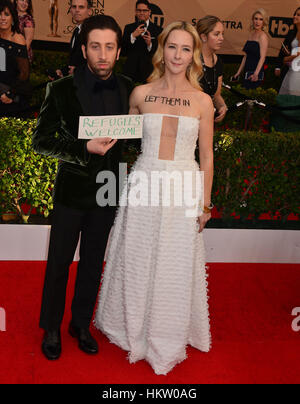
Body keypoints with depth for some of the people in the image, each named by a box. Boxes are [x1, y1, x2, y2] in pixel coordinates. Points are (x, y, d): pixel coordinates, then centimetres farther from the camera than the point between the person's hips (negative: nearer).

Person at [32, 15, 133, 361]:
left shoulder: (127, 88, -2)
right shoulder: (62, 89, -12)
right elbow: (40, 141, -12)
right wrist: (85, 148, -23)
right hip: (72, 190, -3)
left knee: (93, 263, 16)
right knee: (59, 262, 10)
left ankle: (81, 324, 36)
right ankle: (51, 329, 31)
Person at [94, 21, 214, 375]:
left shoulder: (202, 101, 1)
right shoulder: (140, 94, 2)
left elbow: (206, 157, 5)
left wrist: (205, 203, 5)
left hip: (183, 191, 0)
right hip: (144, 186, 1)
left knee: (175, 267, 8)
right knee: (137, 263, 11)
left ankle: (168, 339, 31)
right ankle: (136, 328, 37)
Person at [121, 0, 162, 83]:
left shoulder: (157, 30, 4)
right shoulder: (128, 28, 10)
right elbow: (123, 52, -1)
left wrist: (150, 44, -19)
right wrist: (133, 36, -12)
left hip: (149, 73, -1)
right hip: (131, 71, 1)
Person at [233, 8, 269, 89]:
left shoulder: (263, 36, -7)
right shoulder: (251, 33, 17)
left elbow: (262, 57, -16)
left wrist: (256, 73, -29)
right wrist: (238, 72, 18)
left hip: (256, 74, -8)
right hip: (247, 73, 8)